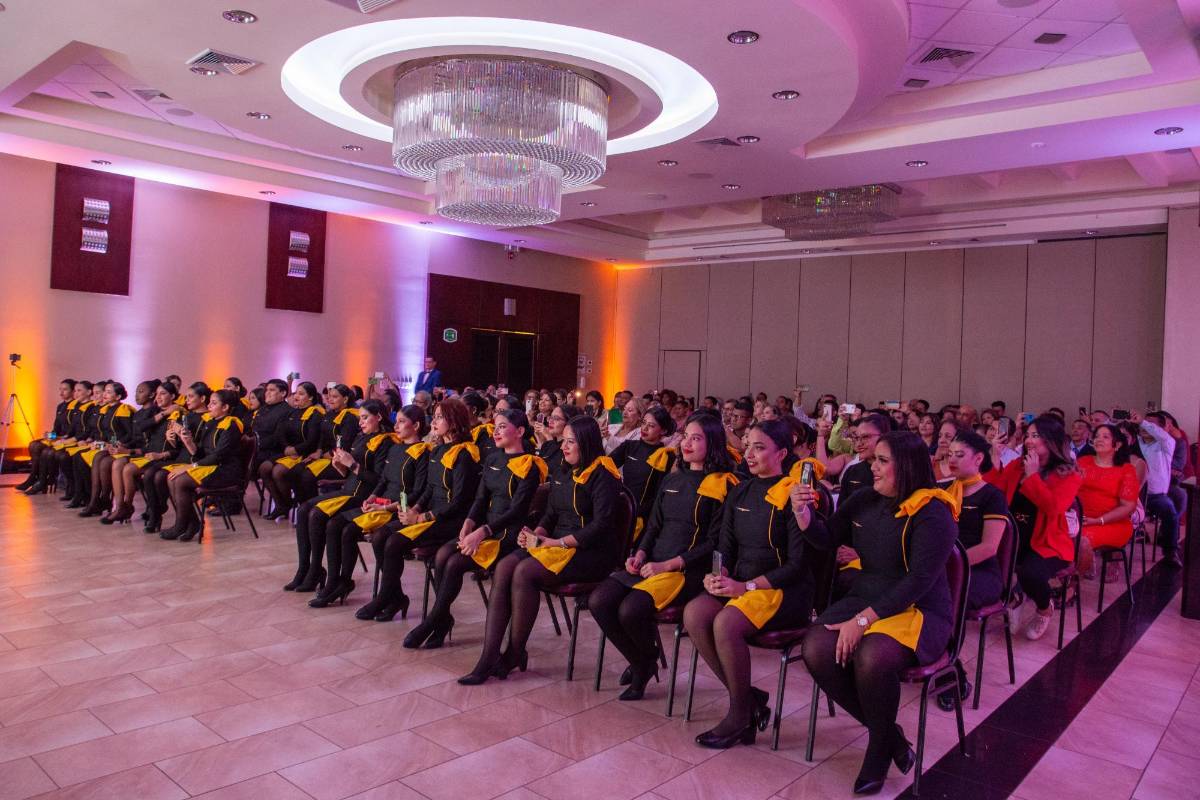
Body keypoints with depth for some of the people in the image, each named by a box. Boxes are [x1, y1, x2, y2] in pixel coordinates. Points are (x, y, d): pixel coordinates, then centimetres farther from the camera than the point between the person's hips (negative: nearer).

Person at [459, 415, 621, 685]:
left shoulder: (602, 475, -8)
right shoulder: (562, 474, 17)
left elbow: (601, 525, -17)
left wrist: (558, 542, -17)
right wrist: (536, 534, -3)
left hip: (592, 552, -8)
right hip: (557, 544, 8)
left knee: (525, 572, -28)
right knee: (503, 568, -18)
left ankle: (515, 654, -12)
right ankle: (489, 657, -21)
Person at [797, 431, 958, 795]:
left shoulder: (932, 514, -14)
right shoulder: (864, 500, 4)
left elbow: (918, 581, -21)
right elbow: (826, 536, 15)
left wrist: (863, 620, -25)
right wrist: (802, 509, -6)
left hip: (919, 611, -6)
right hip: (864, 599, 6)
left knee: (872, 657, -35)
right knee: (817, 650, -21)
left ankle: (880, 743, -3)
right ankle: (889, 733, 1)